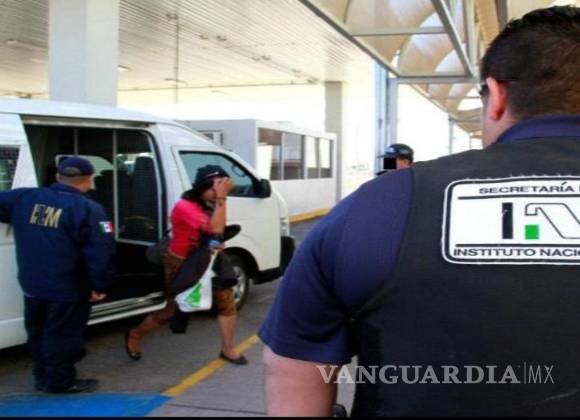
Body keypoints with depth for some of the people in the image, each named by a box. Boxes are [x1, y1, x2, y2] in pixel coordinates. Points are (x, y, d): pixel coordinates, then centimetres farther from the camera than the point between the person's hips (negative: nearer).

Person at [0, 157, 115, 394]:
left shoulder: (24, 197, 2)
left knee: (38, 332, 22)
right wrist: (99, 285, -13)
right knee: (62, 337, 8)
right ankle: (60, 381, 18)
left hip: (31, 286, 6)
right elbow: (101, 252, -20)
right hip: (67, 290, -6)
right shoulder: (88, 209, -16)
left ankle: (43, 376, 36)